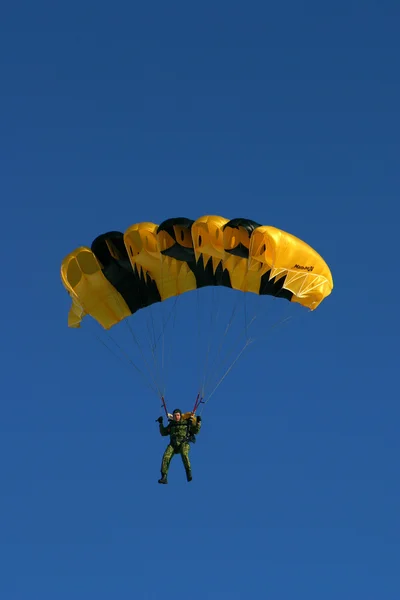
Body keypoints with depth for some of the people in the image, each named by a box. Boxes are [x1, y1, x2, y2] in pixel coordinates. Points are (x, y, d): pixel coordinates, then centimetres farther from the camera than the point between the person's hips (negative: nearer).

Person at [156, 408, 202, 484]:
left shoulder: (186, 422, 9)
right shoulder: (171, 424, 18)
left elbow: (195, 431, 10)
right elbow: (163, 433, 23)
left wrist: (198, 422, -3)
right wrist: (161, 423, 14)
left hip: (184, 443, -3)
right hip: (173, 444, 3)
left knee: (184, 455, -35)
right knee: (166, 457, -21)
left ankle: (189, 473, -18)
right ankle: (164, 478, -17)